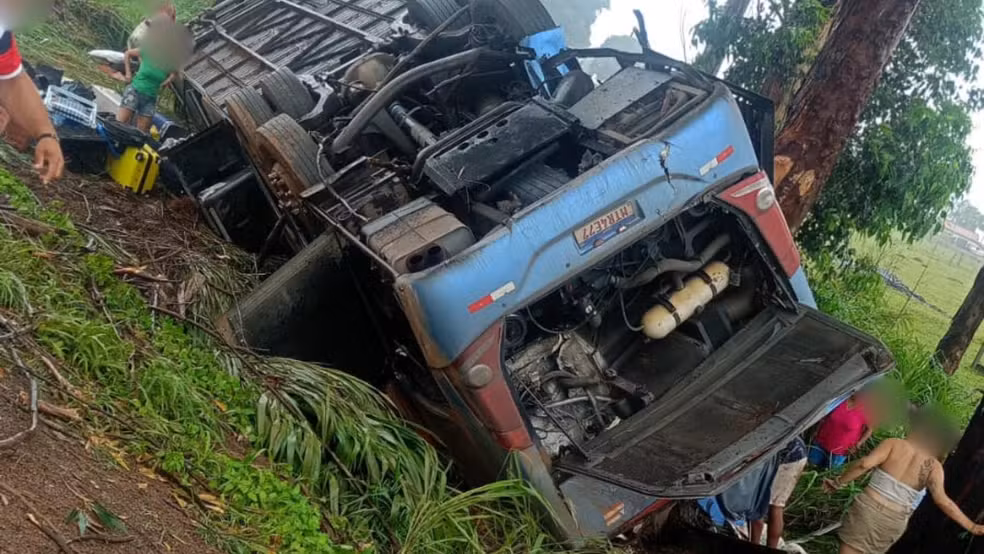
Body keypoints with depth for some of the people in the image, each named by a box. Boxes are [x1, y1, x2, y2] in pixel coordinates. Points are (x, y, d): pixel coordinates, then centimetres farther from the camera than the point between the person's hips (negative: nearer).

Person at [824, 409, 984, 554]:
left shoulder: (894, 444, -5)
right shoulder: (933, 467, -1)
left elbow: (865, 463, -17)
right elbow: (942, 501, -8)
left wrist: (838, 482, -8)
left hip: (868, 509, -2)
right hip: (894, 523, 3)